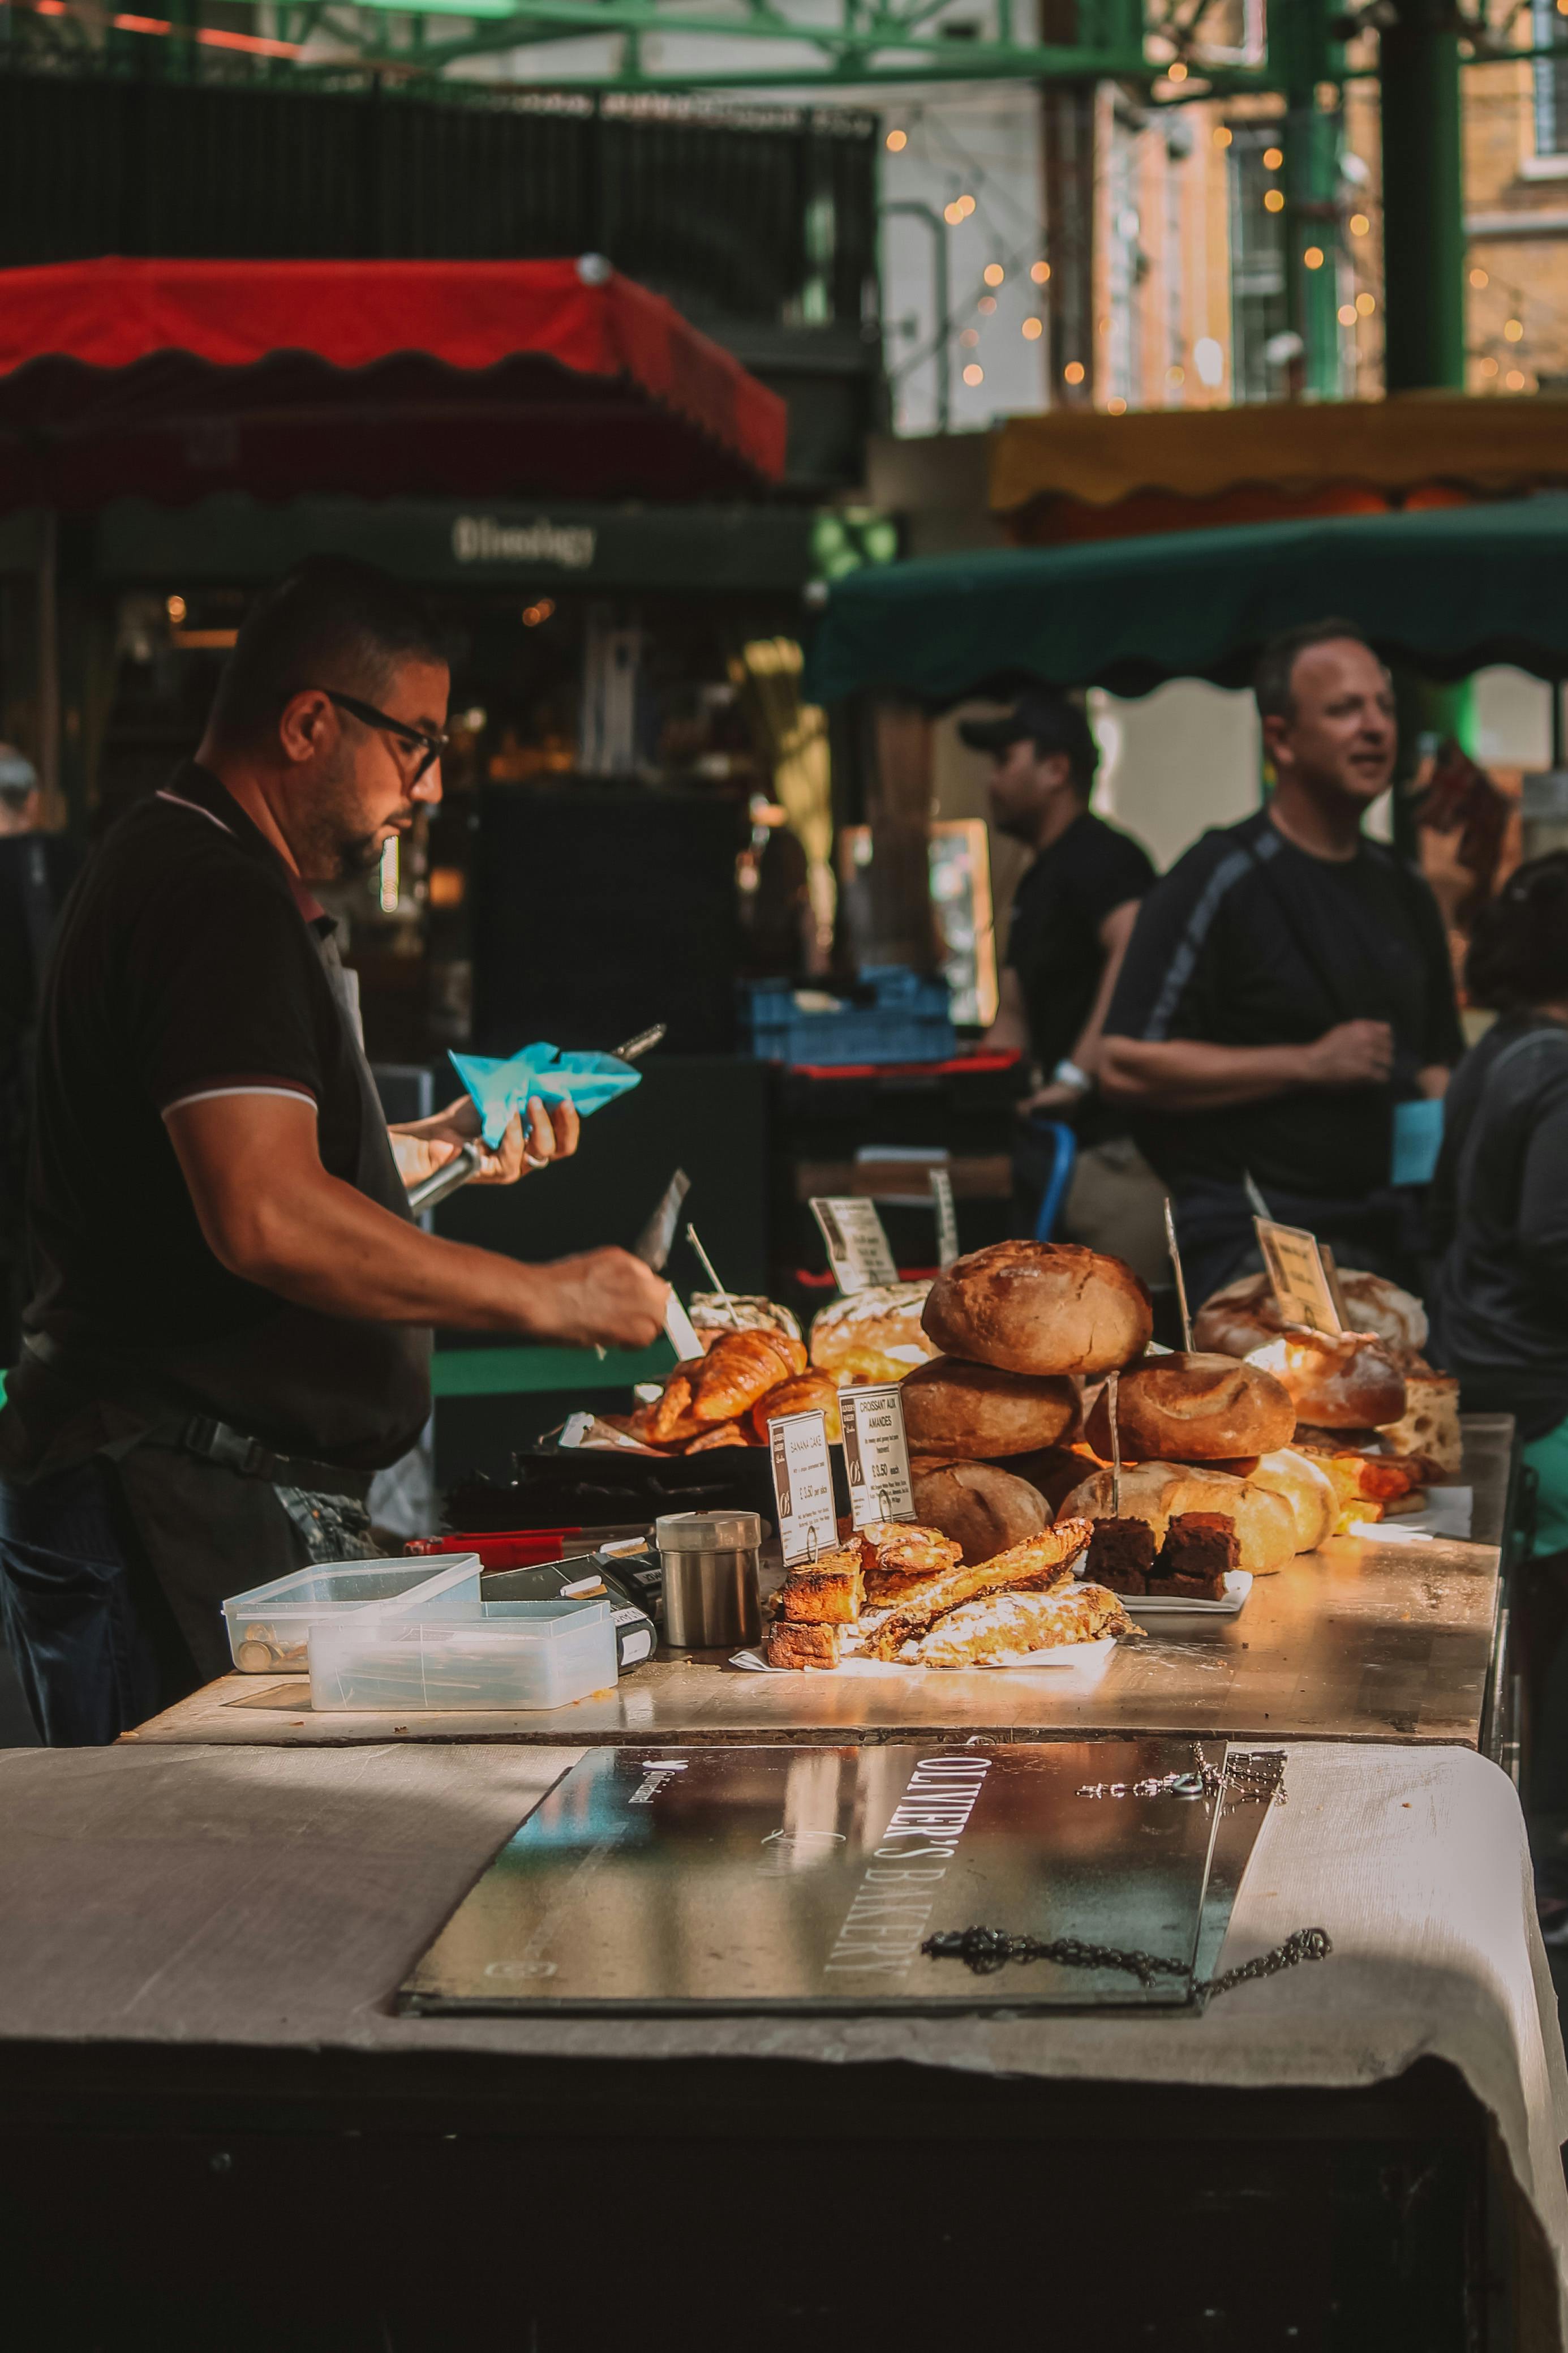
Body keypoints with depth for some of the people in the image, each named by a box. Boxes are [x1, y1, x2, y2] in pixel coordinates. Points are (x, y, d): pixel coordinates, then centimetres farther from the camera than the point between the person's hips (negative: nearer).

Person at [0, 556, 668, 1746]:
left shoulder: (194, 875, 20)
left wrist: (436, 1148, 19)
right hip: (173, 1513, -11)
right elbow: (266, 1222, -27)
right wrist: (544, 1296, -21)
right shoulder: (217, 903, -16)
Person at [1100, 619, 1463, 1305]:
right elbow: (1126, 1063, -13)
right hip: (1255, 1240, -6)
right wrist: (1308, 1064, -15)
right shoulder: (1222, 880, -6)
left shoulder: (1403, 890, 16)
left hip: (1394, 1235, 6)